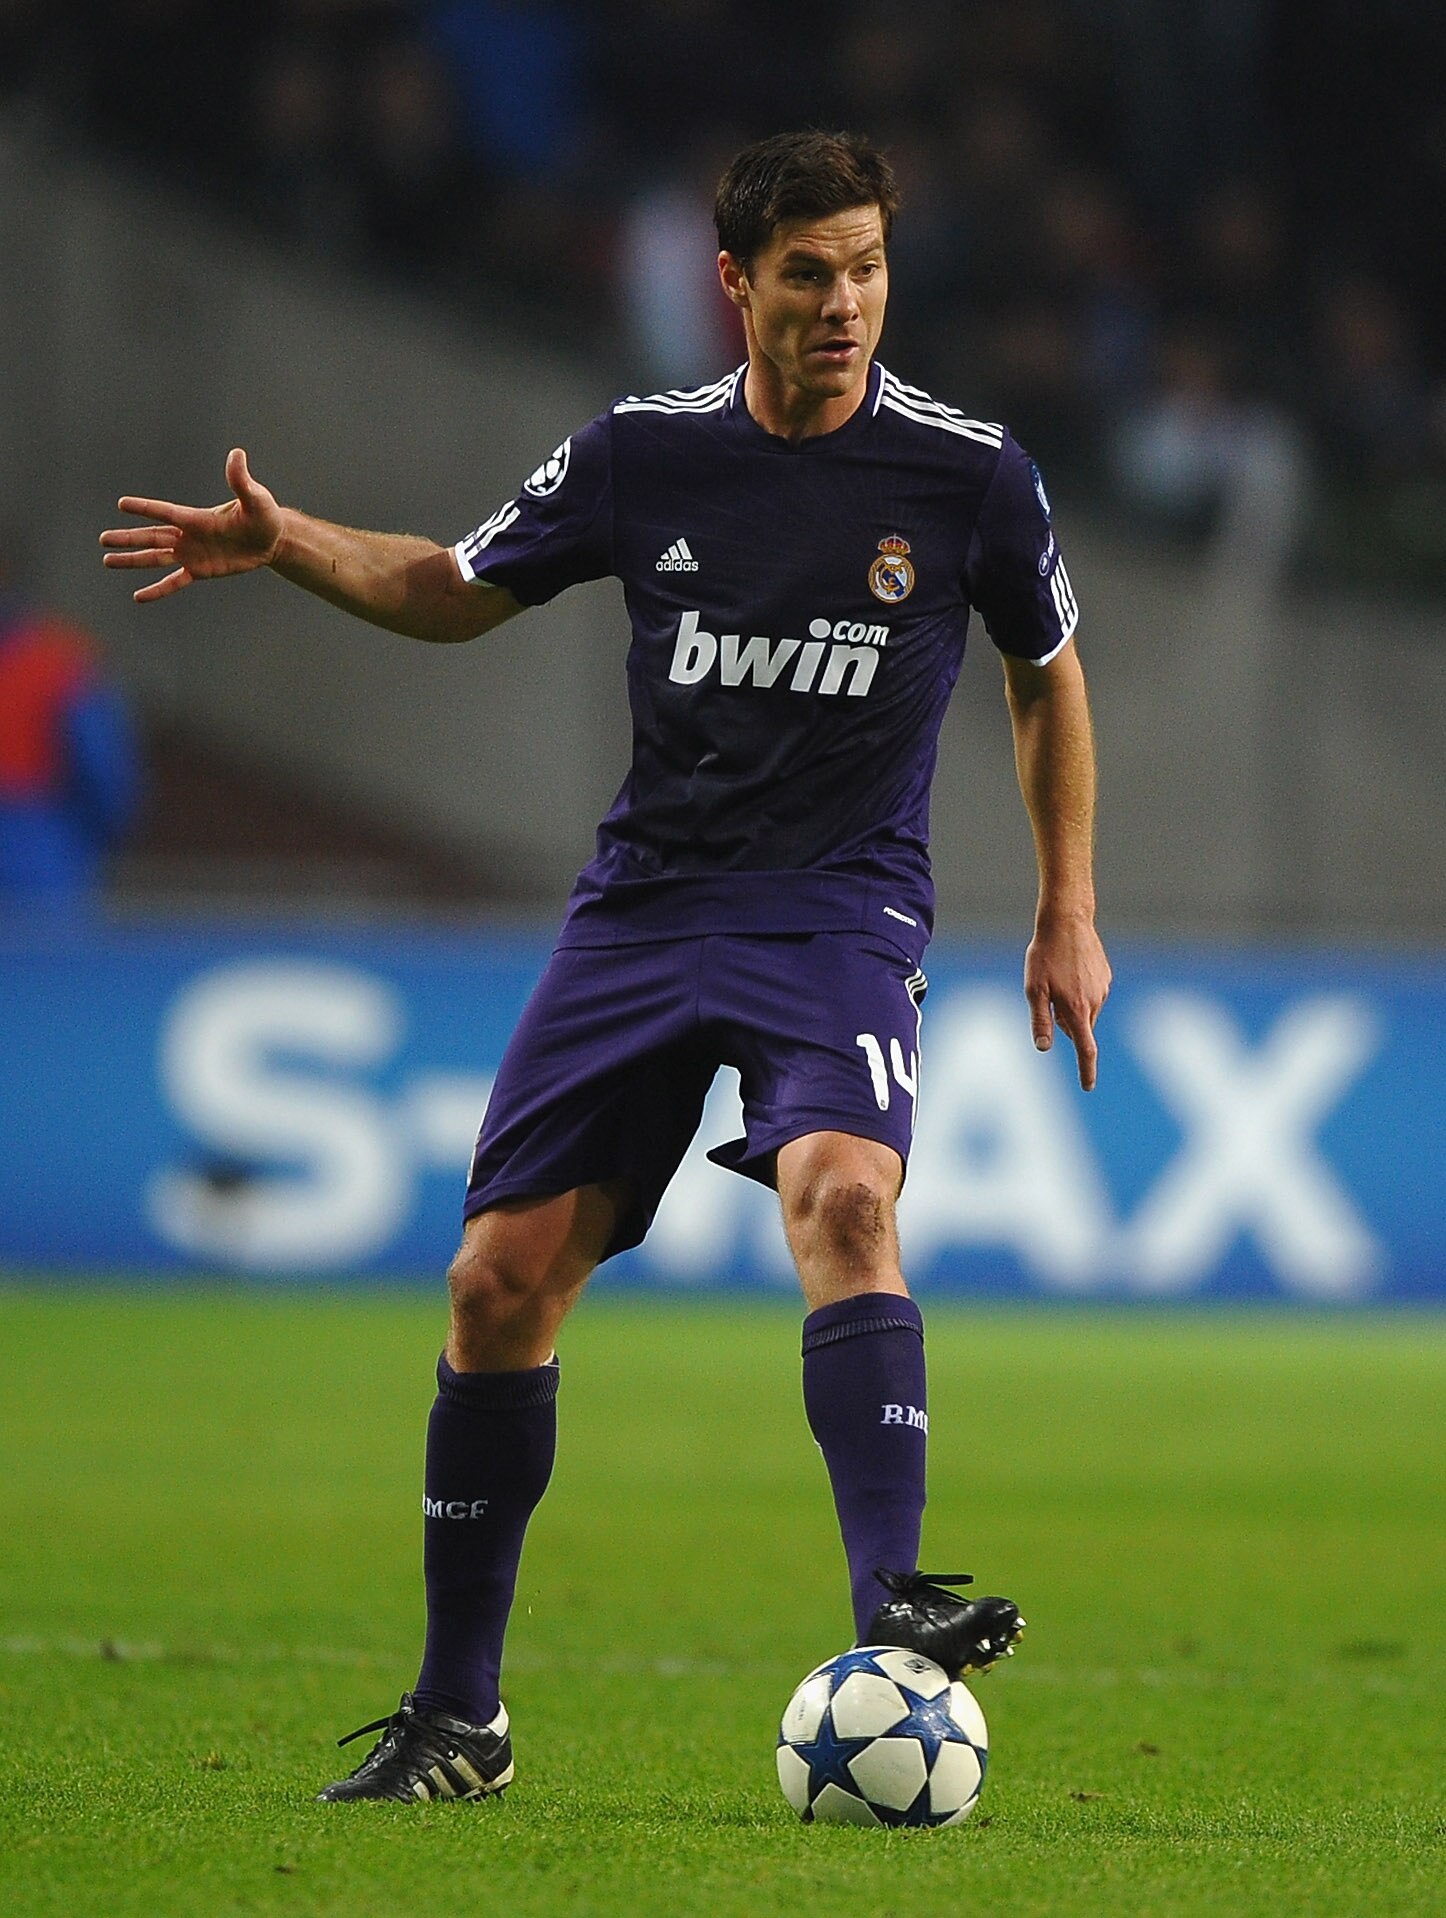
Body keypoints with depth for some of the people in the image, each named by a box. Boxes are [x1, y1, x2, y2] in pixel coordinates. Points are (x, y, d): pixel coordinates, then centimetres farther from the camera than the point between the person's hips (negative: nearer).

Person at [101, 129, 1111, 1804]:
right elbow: (457, 589, 16)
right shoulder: (642, 455, 0)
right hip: (644, 900, 3)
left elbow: (1047, 673, 12)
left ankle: (893, 1605, -39)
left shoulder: (968, 474, -5)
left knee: (841, 1192, -32)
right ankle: (456, 1716, 10)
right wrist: (286, 542, -1)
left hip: (842, 910, -3)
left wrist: (1069, 915, 11)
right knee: (501, 1276, -2)